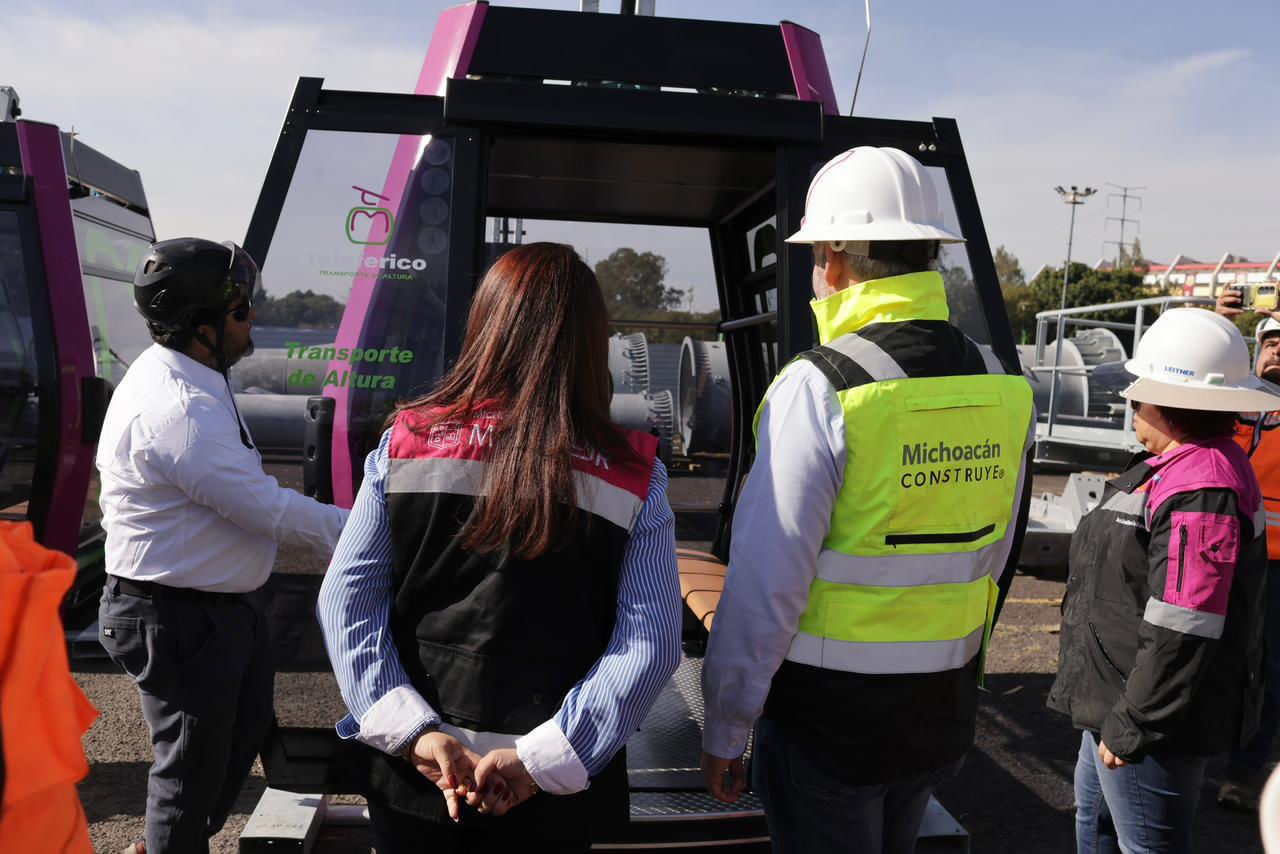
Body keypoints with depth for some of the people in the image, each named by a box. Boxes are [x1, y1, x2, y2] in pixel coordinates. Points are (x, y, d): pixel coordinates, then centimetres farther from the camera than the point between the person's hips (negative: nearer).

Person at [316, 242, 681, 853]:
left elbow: (346, 601, -9)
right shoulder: (632, 476, -13)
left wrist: (412, 731, -10)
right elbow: (651, 644, -17)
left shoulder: (406, 442, -10)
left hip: (414, 775, 1)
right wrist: (543, 757, -15)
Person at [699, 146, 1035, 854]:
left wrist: (724, 728, -9)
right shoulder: (998, 384, -2)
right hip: (945, 715, 6)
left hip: (829, 718, -6)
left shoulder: (819, 388, -22)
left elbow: (765, 586, -20)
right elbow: (991, 562, 9)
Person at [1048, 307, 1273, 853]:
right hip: (1117, 701, 10)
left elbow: (1181, 636, -29)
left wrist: (1132, 727, -21)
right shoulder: (1180, 467, 6)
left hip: (1158, 719, -10)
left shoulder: (1202, 491, -27)